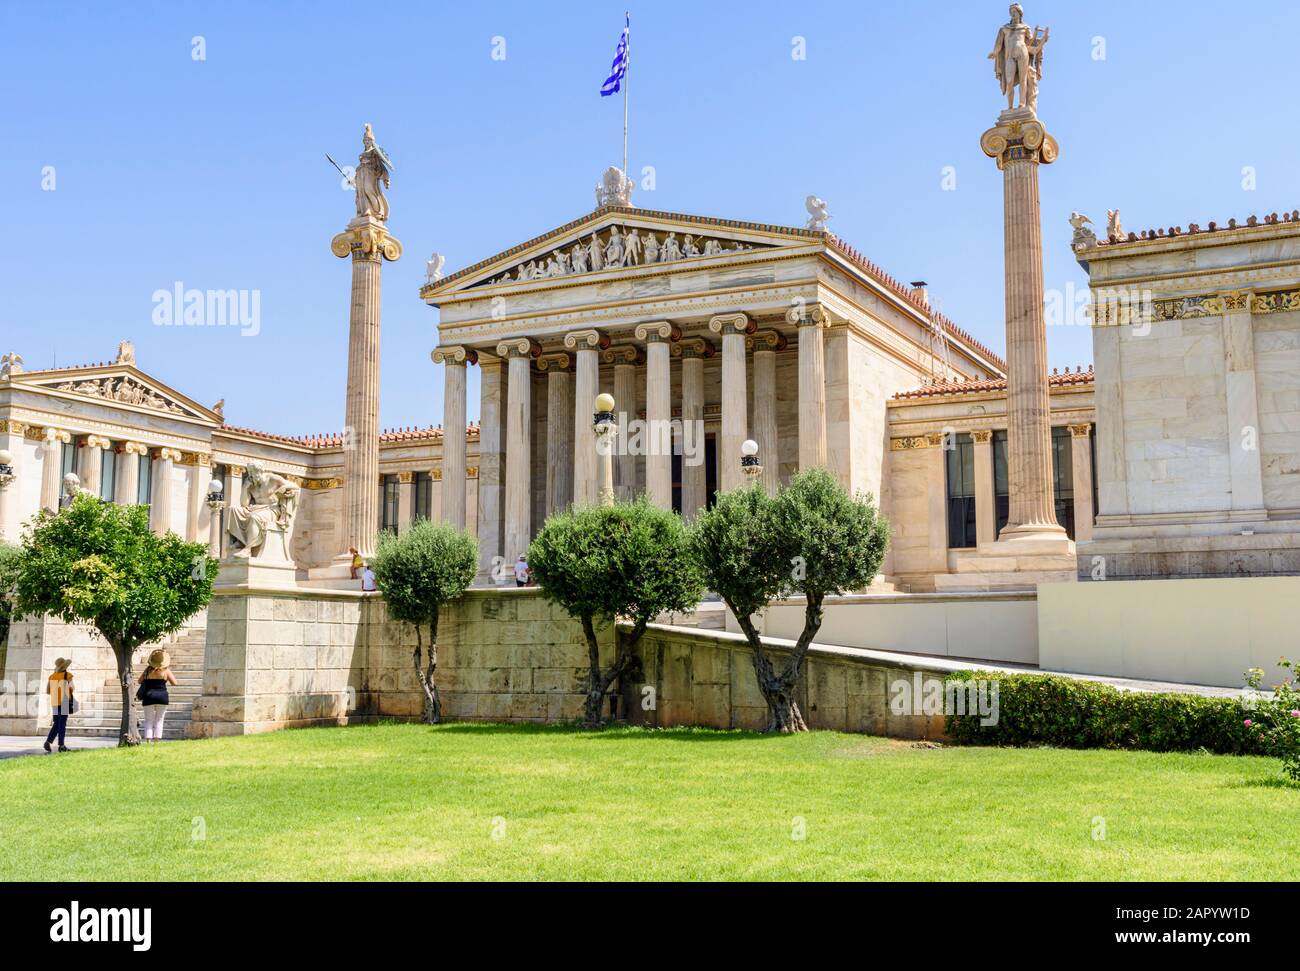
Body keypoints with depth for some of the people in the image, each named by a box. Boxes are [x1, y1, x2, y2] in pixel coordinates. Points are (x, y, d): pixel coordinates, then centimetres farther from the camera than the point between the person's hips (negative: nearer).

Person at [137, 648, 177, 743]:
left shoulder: (148, 670, 0)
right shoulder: (165, 671, -5)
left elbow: (140, 681, 11)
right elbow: (174, 682, 3)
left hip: (149, 697, 1)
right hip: (162, 697, 0)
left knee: (149, 721, 6)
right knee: (159, 721, 7)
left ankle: (148, 740, -5)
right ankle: (157, 740, 0)